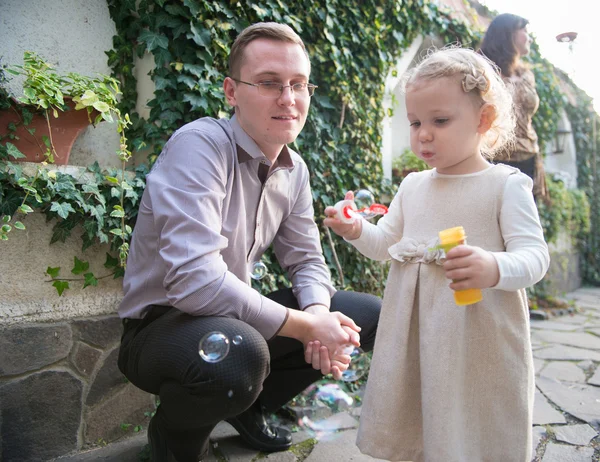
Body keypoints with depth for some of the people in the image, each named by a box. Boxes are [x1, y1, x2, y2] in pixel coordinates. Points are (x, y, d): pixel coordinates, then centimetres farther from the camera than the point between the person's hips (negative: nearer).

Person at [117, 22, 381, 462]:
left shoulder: (295, 170, 1)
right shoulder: (199, 146, -23)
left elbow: (307, 260, 7)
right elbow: (194, 279, -33)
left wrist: (318, 313, -17)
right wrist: (306, 325, -26)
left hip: (237, 314, 8)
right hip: (162, 323, -7)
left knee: (371, 317, 3)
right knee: (237, 355, -41)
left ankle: (249, 405, 17)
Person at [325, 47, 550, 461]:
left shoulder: (506, 184, -8)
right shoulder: (412, 186, 8)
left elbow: (534, 254, -13)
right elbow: (386, 243, 15)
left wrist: (496, 268, -33)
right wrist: (357, 231, -4)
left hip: (478, 338, -4)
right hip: (413, 330, 5)